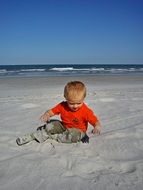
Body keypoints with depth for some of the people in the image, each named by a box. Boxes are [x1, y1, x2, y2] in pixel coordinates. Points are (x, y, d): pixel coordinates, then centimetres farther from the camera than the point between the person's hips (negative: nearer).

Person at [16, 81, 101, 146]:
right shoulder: (62, 106, -13)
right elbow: (51, 111, -10)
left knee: (73, 136, -38)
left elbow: (96, 121, -23)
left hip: (78, 130, -3)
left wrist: (98, 126, -47)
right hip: (63, 127, 4)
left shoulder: (86, 111, -23)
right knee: (50, 125, -18)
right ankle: (32, 136, -2)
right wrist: (46, 115, -33)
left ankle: (52, 137, -19)